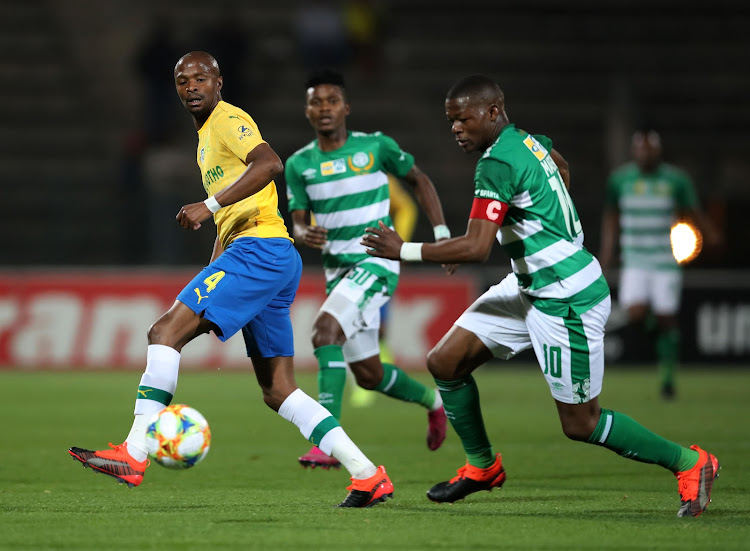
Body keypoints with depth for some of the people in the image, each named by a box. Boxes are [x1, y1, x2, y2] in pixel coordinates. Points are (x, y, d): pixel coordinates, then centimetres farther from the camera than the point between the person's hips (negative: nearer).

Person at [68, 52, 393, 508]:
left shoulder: (228, 120, -4)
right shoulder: (207, 134, 26)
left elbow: (270, 164, -24)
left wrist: (209, 206, -26)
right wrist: (210, 274, 26)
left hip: (259, 248, -10)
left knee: (166, 332, -13)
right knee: (278, 391, 7)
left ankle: (134, 455, -18)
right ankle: (368, 476, 2)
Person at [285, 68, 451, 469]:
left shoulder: (376, 147, -6)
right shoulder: (299, 164, 3)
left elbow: (419, 180, 8)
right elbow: (298, 222, 6)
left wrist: (442, 235, 2)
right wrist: (303, 235, -19)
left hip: (376, 262, -5)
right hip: (337, 267, 5)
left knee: (324, 329, -28)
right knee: (367, 374, 11)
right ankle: (432, 400, 42)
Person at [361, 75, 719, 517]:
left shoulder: (497, 164, -23)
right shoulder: (529, 141, 5)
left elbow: (476, 248, -29)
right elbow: (562, 167, 29)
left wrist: (404, 250, -20)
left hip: (567, 301, -10)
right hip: (529, 287, 10)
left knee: (581, 424, 1)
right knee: (445, 362, 6)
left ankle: (688, 462, 15)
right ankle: (481, 465, 24)